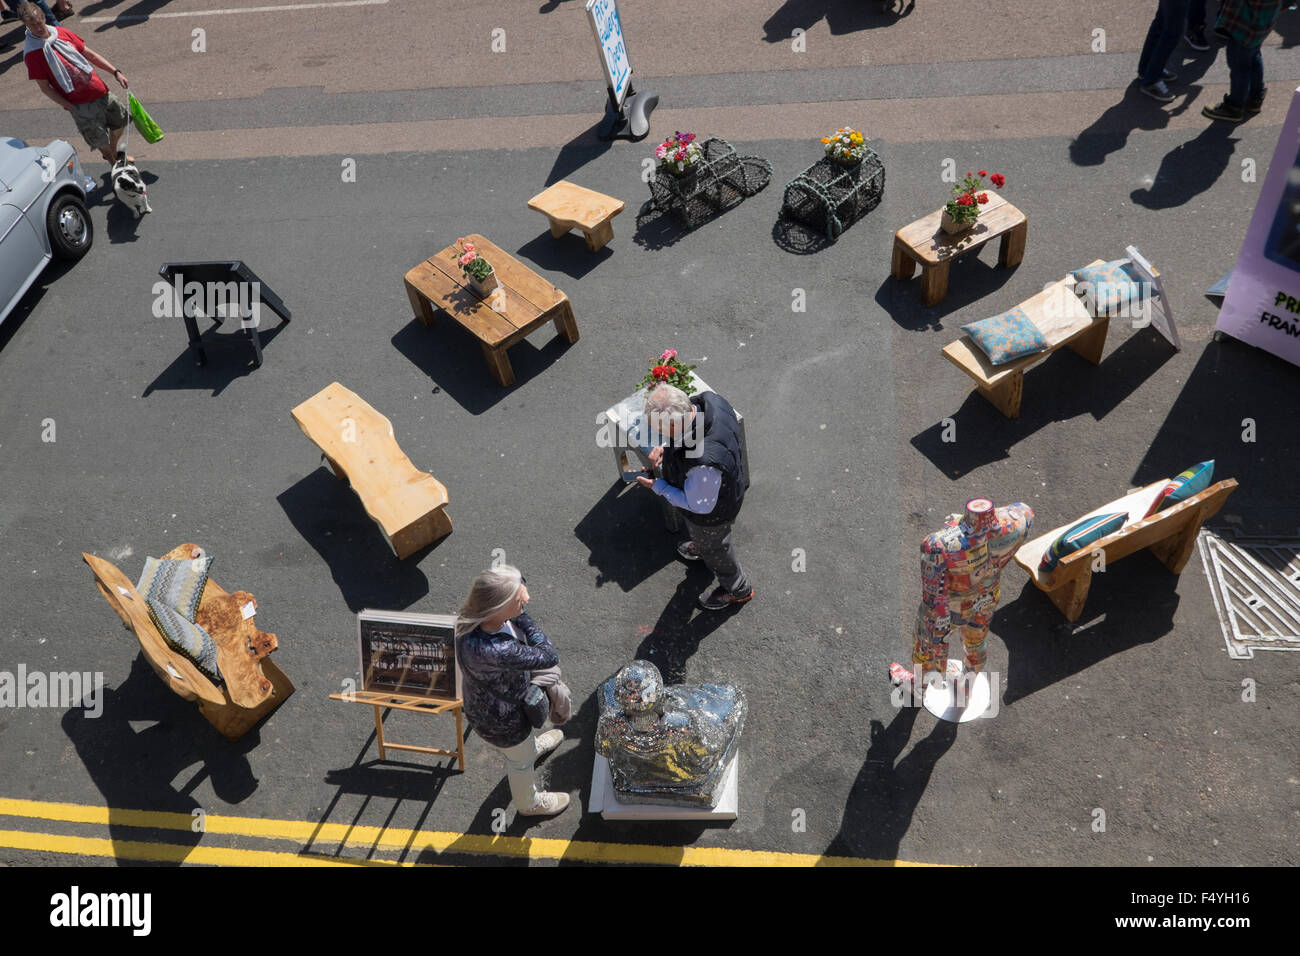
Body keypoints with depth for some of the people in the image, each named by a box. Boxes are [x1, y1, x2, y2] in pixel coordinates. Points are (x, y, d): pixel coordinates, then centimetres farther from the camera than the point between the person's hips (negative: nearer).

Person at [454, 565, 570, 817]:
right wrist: (521, 617, -35)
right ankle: (529, 803, 60)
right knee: (521, 760, 28)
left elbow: (519, 579, -4)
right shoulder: (490, 651, -50)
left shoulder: (478, 615, -26)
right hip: (499, 718, -6)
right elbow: (549, 657, -39)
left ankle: (532, 746, 77)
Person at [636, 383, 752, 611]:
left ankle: (737, 590, 56)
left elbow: (700, 505, -29)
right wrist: (666, 447, -15)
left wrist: (657, 486, -19)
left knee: (714, 549, 26)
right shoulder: (709, 399, -28)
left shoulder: (702, 463, -50)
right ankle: (702, 548, 73)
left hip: (711, 513, -7)